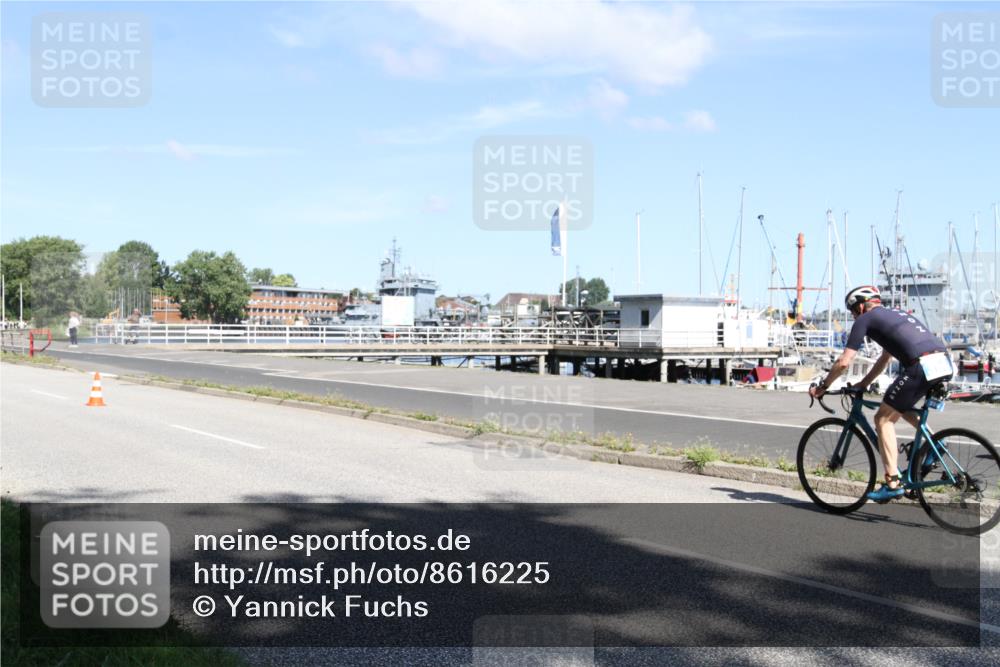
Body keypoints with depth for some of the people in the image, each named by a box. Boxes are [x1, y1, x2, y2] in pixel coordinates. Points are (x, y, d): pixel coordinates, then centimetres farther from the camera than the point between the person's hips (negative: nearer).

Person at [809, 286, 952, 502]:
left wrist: (822, 387, 17)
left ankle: (893, 483, -1)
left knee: (884, 419, 5)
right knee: (900, 407, 31)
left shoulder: (865, 319, 9)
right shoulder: (894, 315, 32)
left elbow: (844, 362, 5)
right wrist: (863, 384, 45)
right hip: (944, 364, 8)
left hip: (921, 366, -8)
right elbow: (885, 359, 41)